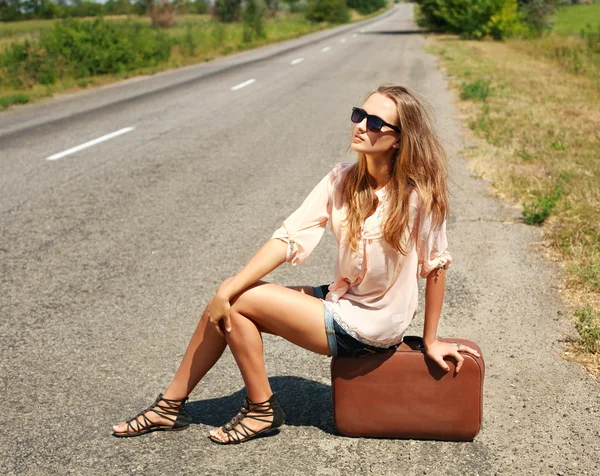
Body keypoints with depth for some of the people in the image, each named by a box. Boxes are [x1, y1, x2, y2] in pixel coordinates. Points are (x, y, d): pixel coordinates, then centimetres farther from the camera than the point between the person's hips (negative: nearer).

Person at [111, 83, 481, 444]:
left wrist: (431, 341, -3)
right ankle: (171, 406, 14)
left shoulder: (420, 195, -22)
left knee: (236, 304, -11)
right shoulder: (343, 179, -4)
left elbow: (435, 266, -11)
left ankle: (263, 411, 9)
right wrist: (228, 288, -17)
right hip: (339, 300, 6)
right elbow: (291, 237, -9)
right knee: (227, 300, -3)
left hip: (368, 329, -6)